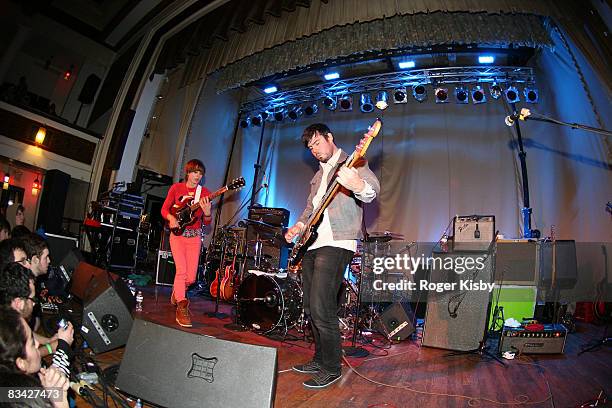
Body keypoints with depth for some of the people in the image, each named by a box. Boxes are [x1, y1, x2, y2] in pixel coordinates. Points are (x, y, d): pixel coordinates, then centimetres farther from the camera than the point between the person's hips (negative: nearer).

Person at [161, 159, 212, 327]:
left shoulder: (204, 193, 2)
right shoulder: (176, 188, 2)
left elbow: (207, 222, 1)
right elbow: (164, 209, 7)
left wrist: (207, 212, -21)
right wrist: (171, 218, -15)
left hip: (194, 236, 2)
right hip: (178, 234, -1)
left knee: (191, 278, 1)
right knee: (182, 270, -18)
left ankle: (176, 292, 35)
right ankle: (181, 310, -9)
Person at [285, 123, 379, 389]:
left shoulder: (352, 164, -1)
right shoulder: (318, 175, 23)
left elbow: (372, 191, -20)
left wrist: (359, 185, -43)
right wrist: (298, 226, 10)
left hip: (336, 244, -9)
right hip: (312, 245, 9)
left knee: (321, 309, -12)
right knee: (311, 308, 14)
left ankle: (332, 368, 7)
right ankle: (320, 359, 30)